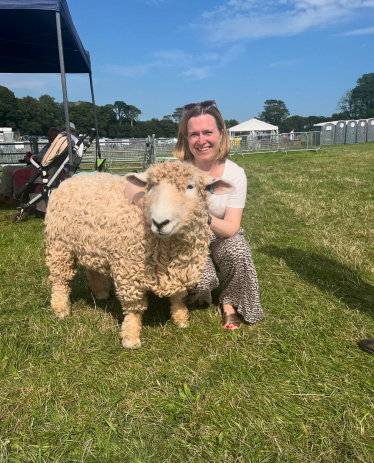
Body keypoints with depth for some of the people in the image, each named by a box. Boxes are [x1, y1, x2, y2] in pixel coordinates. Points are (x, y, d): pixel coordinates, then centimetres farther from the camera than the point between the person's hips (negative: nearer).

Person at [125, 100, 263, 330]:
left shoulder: (235, 173, -16)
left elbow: (232, 227, -20)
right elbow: (132, 187, -28)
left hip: (221, 237, 1)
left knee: (238, 251, -32)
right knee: (200, 282, -28)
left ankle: (230, 302, -3)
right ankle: (198, 296, 12)